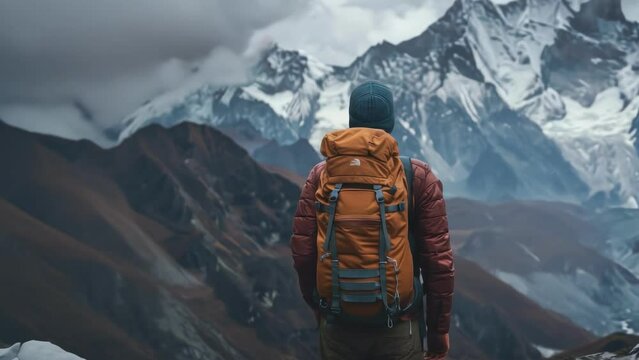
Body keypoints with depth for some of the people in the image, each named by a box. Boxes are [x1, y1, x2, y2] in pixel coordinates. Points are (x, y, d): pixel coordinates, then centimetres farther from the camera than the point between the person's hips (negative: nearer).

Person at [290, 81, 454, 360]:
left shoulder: (322, 176, -4)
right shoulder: (419, 177, -8)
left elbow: (302, 253, -3)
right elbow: (439, 260, -8)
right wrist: (439, 328, 3)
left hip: (338, 325, 2)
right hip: (400, 326, -1)